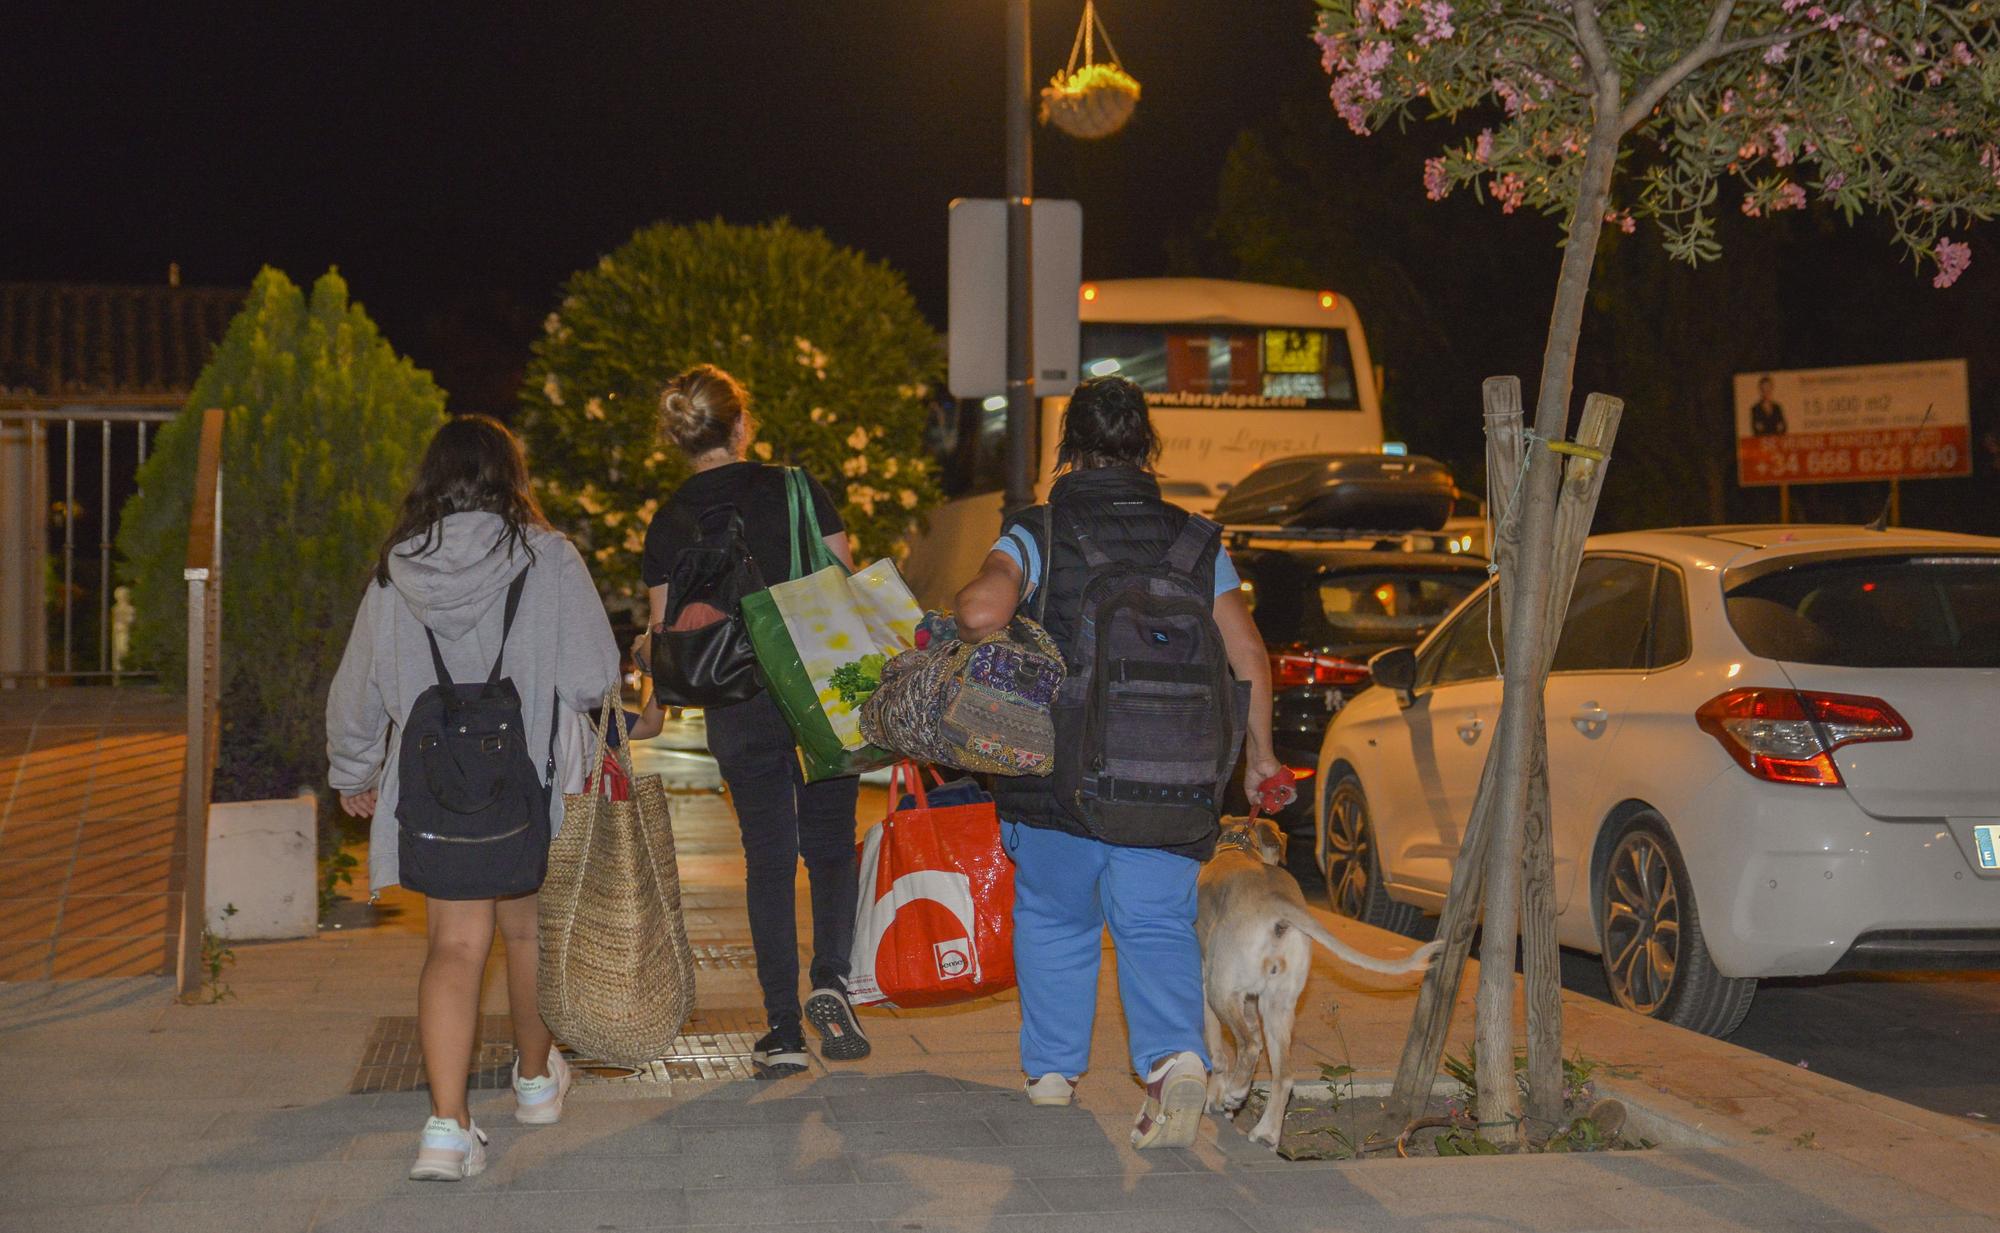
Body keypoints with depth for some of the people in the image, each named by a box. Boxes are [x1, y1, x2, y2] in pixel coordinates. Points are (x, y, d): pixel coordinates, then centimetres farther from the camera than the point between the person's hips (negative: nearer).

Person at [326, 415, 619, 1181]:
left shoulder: (396, 572, 0)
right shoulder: (548, 559, -7)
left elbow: (357, 688, 10)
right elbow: (597, 677, -7)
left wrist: (353, 772, 26)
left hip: (436, 788, 1)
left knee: (455, 945, 2)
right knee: (527, 930, 18)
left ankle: (447, 1126, -11)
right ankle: (536, 1078, 39)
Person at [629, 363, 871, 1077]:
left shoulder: (668, 524, 2)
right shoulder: (795, 490, -2)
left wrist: (657, 708, 20)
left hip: (737, 710, 1)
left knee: (768, 860, 8)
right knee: (832, 844, 14)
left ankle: (783, 1031, 6)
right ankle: (831, 979, -8)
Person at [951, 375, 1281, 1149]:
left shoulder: (1037, 533, -5)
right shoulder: (1195, 541, 4)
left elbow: (983, 609, -24)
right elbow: (1249, 659, 2)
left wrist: (966, 619, -1)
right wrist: (1260, 756, 13)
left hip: (1058, 770, -1)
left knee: (1054, 917, 17)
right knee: (1157, 924, 6)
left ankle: (1052, 1069, 27)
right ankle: (1175, 1056, -17)